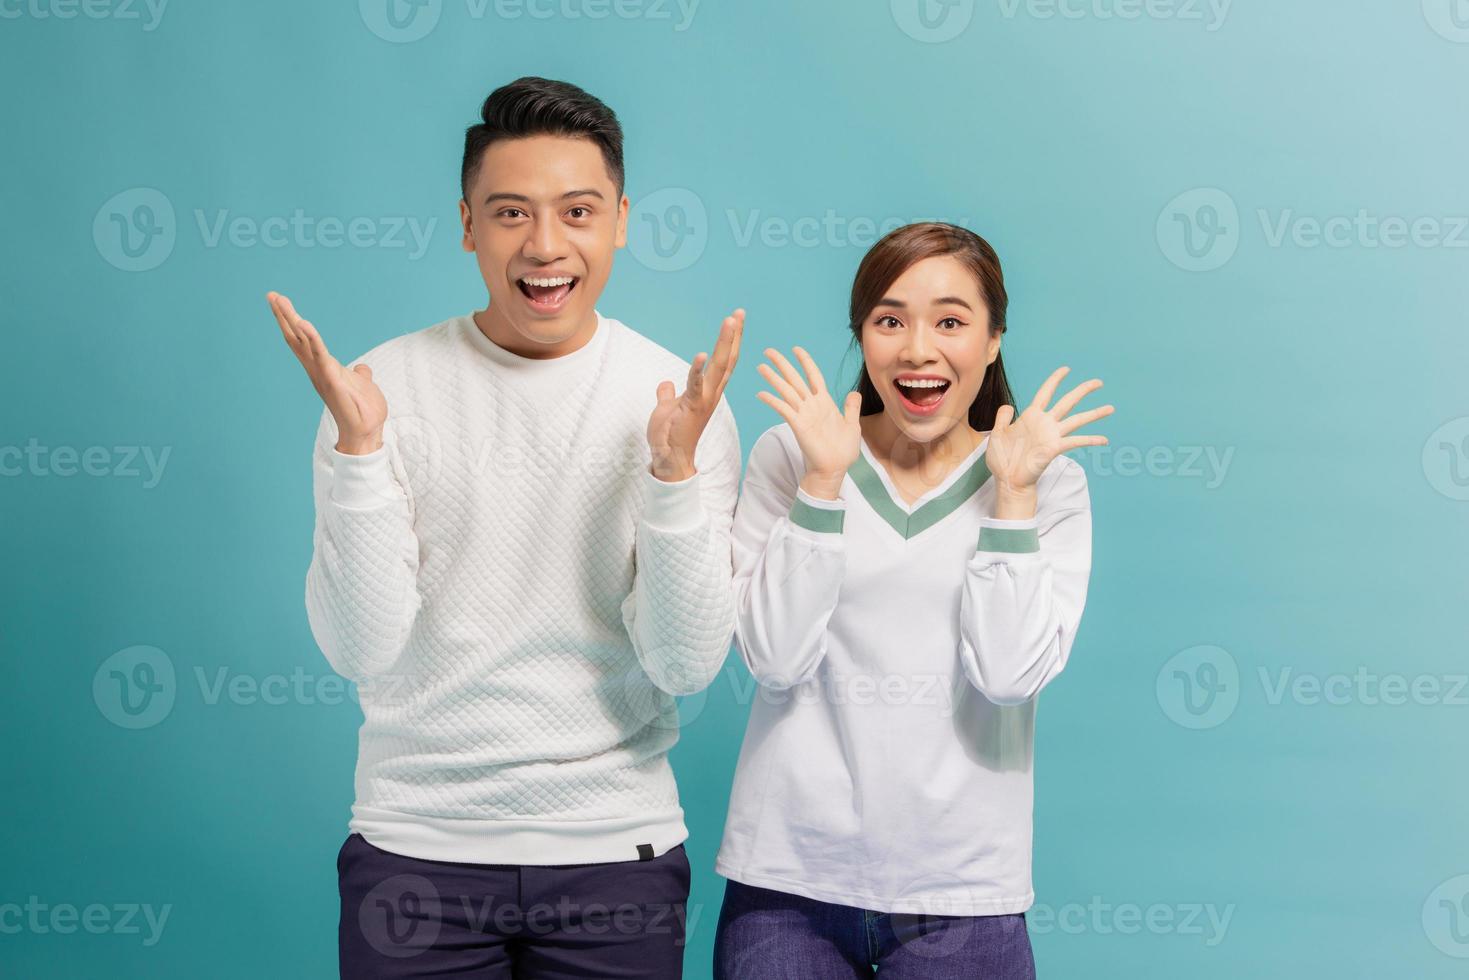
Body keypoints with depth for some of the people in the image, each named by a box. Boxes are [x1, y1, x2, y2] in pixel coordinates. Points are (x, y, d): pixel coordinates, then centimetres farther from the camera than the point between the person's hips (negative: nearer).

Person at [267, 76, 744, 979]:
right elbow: (364, 651, -10)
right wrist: (358, 447, -19)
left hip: (617, 848, 1)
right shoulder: (386, 386, -4)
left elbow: (688, 665, -9)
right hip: (417, 846, 0)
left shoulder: (681, 399, -3)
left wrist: (675, 466, -19)